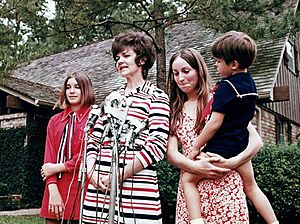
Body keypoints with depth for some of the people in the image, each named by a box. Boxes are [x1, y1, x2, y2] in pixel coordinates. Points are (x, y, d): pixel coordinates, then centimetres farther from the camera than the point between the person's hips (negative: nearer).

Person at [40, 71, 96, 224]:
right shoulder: (55, 121, 13)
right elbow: (49, 157, 6)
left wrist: (58, 167, -6)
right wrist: (53, 191, -7)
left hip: (81, 189, -4)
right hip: (56, 190, 4)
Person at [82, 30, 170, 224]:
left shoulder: (156, 97, 1)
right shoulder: (112, 98, 18)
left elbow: (157, 145, -10)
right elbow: (94, 139, 16)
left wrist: (119, 175, -12)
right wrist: (92, 172, -1)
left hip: (137, 188, -5)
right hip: (99, 186, 5)